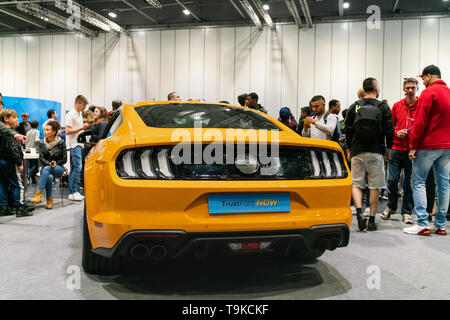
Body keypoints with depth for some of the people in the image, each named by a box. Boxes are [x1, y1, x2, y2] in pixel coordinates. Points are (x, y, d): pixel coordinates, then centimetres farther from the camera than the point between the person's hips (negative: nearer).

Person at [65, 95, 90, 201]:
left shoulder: (80, 114, 19)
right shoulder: (70, 115, -10)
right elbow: (68, 131, -16)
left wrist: (85, 127, 15)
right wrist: (81, 128, -19)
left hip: (79, 144, 9)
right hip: (73, 145, -9)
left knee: (74, 169, 9)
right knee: (77, 167, -15)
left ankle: (72, 193, 11)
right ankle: (74, 192, -13)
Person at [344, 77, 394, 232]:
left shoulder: (354, 107, 3)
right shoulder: (383, 108, 0)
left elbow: (348, 130, 5)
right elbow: (389, 131, 0)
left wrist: (349, 149, 14)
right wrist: (388, 148, 13)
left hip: (357, 152, 1)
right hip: (376, 152, -1)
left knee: (356, 184, 8)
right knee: (374, 187, 5)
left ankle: (359, 212, -13)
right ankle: (371, 220, 7)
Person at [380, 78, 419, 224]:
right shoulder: (397, 106, 9)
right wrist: (396, 133, -4)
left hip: (412, 151, -2)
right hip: (397, 149, 2)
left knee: (409, 183, 4)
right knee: (392, 180, 1)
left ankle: (406, 212, 16)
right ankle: (391, 207, 24)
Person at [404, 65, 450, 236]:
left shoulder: (429, 92, -8)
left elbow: (420, 122, -14)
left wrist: (413, 146, -11)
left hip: (428, 145, -7)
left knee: (419, 182, -2)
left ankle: (422, 224, -6)